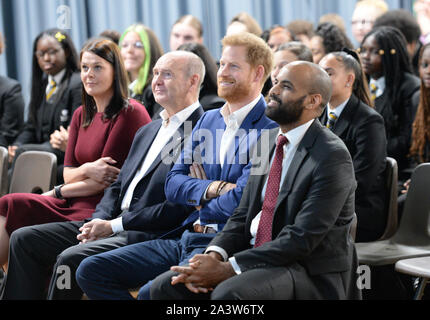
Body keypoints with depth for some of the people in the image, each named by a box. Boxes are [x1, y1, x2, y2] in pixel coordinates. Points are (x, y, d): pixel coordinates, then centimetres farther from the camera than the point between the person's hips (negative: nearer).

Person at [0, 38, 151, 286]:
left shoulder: (130, 113, -8)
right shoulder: (81, 116, 17)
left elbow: (105, 180, -10)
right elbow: (68, 174, 11)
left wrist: (58, 192, -2)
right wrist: (87, 170, -13)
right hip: (75, 202, 8)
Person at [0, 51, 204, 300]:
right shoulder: (147, 131, 21)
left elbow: (180, 208, -18)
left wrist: (114, 225, -15)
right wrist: (99, 222, -1)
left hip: (149, 233, -9)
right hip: (112, 226, 10)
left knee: (70, 258, -30)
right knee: (24, 239, 1)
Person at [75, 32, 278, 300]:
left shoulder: (269, 129, -9)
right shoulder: (208, 120, 17)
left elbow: (239, 201, -18)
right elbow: (173, 184, 10)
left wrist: (198, 196, 0)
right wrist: (213, 189, -9)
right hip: (187, 238, 8)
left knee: (153, 291, -33)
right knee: (91, 271, -1)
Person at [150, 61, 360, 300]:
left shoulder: (332, 156, -14)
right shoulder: (269, 141, 12)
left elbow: (302, 239, -21)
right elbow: (243, 215, 13)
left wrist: (228, 268, -23)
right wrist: (214, 255, -8)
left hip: (313, 276, -8)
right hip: (258, 258, 8)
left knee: (229, 293, -34)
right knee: (166, 286, -8)